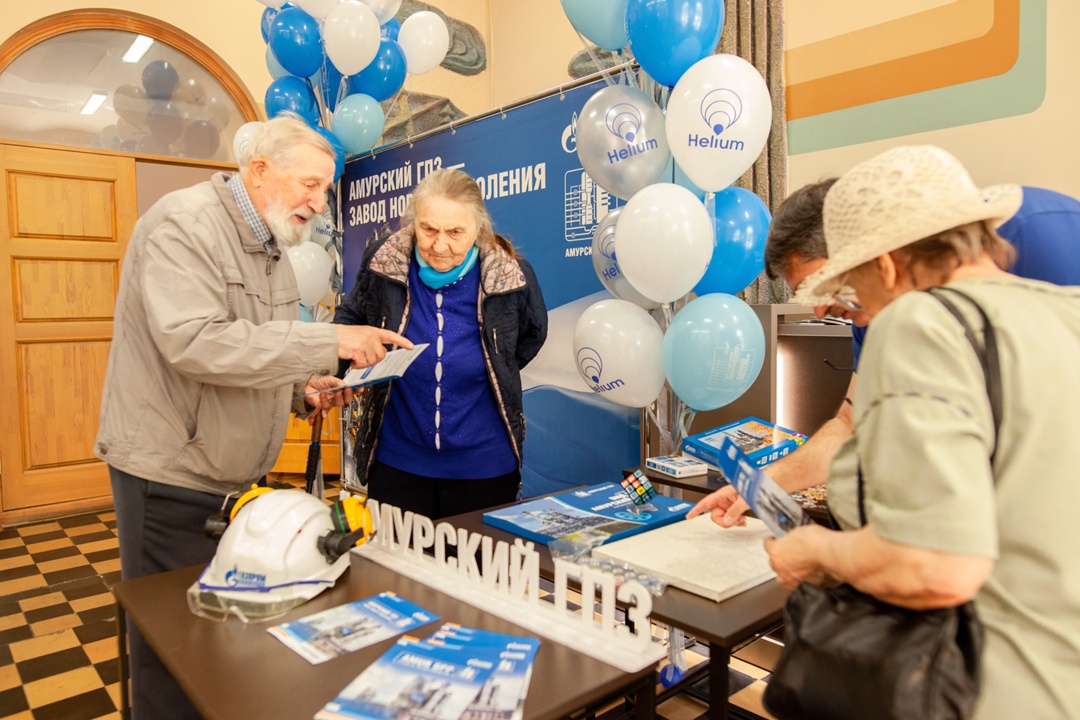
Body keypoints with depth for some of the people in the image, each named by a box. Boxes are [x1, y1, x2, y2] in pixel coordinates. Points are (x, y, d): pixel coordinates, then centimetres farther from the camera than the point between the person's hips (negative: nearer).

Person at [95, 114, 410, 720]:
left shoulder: (271, 247, 11)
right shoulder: (184, 223, -15)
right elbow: (194, 343, -30)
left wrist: (303, 384, -2)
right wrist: (328, 343, -29)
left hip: (242, 476, 8)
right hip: (173, 476, -8)